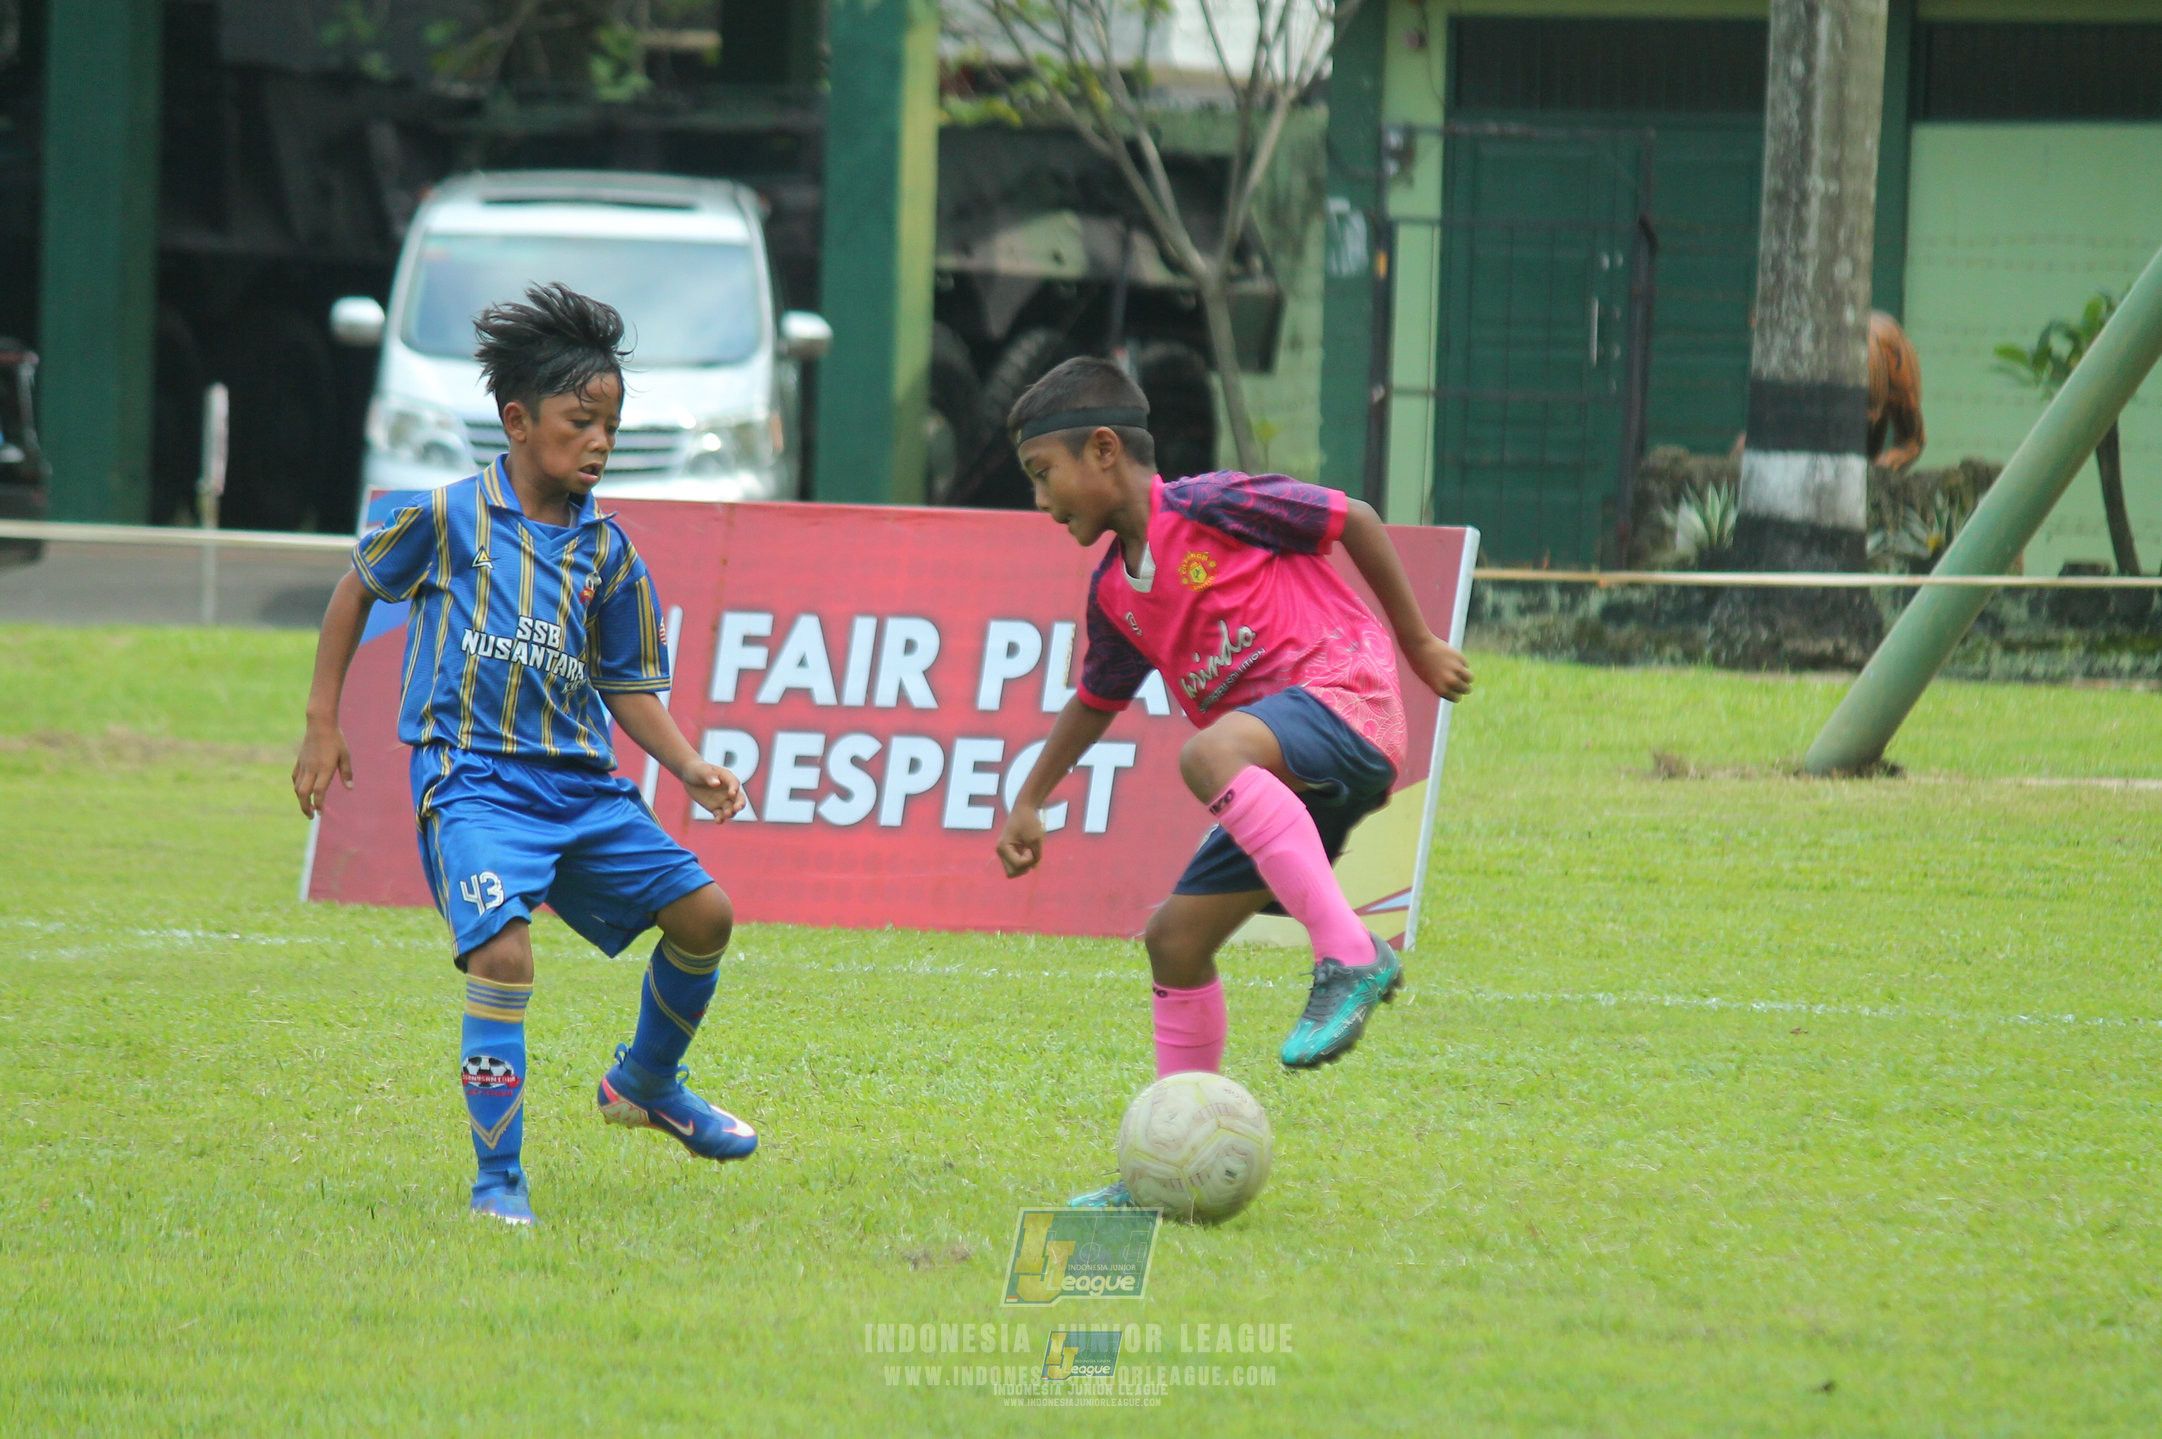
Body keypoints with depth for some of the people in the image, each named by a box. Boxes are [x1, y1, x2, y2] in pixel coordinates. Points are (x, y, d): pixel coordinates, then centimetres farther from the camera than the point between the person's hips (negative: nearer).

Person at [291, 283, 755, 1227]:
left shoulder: (607, 553, 7)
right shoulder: (448, 518, -4)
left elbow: (627, 687, 13)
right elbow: (359, 588, 12)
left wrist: (692, 769, -3)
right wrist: (322, 724, 10)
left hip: (581, 785, 5)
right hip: (472, 780, -5)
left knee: (703, 911, -1)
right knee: (503, 953, -25)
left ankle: (646, 1084, 27)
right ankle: (497, 1179, -13)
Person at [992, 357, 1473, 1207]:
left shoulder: (1208, 506, -7)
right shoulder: (1115, 593, 17)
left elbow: (1354, 521, -2)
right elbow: (1098, 700, 34)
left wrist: (1417, 644, 3)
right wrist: (1028, 803, 32)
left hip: (1343, 699, -9)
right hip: (1287, 780, 9)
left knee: (1206, 755, -38)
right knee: (1175, 935, 6)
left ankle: (1349, 954, -41)